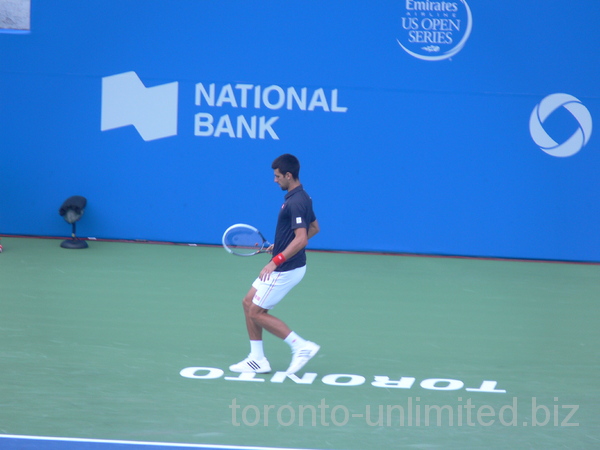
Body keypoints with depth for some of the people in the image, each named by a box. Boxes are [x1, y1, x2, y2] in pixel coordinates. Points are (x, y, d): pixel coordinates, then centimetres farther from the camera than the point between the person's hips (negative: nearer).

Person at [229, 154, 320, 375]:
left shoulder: (296, 202, -22)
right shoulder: (300, 198, 9)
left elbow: (301, 239, -30)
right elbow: (314, 228, 22)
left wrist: (276, 261, -31)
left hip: (286, 269, -10)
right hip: (282, 267, 10)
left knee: (257, 312, -3)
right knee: (249, 303, 14)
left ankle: (301, 346, -2)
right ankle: (258, 359, 16)